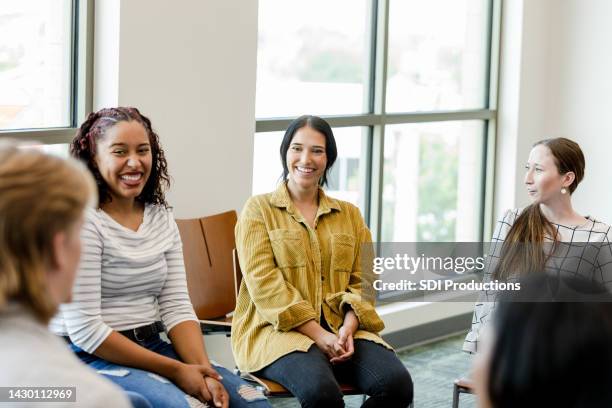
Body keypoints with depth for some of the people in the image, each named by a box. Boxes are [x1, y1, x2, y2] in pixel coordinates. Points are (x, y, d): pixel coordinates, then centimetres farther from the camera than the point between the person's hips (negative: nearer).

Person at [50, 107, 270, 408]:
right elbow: (85, 330, -17)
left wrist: (204, 370, -14)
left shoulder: (161, 219, 8)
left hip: (150, 347, 6)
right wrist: (175, 370, -16)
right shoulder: (81, 222, -13)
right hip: (89, 357, -6)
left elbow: (177, 307, 5)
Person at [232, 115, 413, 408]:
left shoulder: (349, 214, 19)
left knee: (397, 383, -25)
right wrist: (319, 334, -16)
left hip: (341, 329, 4)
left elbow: (363, 281, 12)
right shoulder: (259, 209, 6)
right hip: (278, 329, -4)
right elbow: (263, 282, -6)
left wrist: (348, 328, -10)